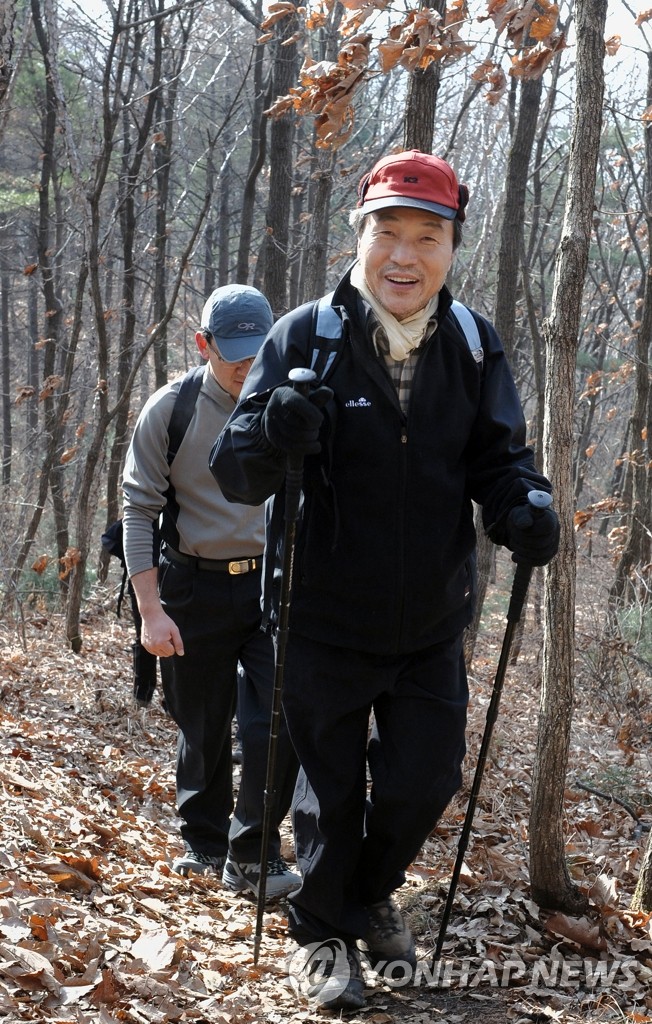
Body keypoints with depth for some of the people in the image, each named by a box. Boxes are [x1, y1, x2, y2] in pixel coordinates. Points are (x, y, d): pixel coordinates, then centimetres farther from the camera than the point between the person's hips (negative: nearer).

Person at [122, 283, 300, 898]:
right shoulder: (171, 410, -5)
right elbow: (139, 508, -4)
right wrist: (151, 609, -10)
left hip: (275, 586, 1)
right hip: (196, 590, -1)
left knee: (276, 723, -8)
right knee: (202, 727, 11)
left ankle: (251, 856, 5)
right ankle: (202, 842, 30)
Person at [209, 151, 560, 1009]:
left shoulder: (474, 345, -5)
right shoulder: (306, 338, -14)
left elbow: (497, 454, 4)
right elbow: (235, 472, -15)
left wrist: (522, 507, -20)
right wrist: (272, 433, -39)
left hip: (431, 626, 3)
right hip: (325, 623, -3)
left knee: (425, 780, 13)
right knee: (331, 790, 11)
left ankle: (374, 894, 43)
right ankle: (326, 932, 35)